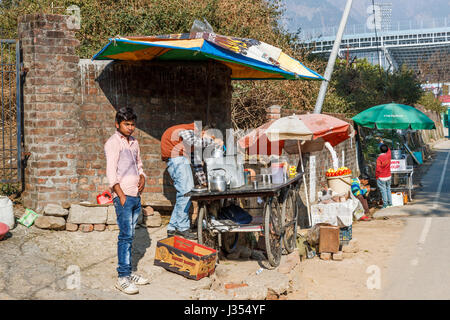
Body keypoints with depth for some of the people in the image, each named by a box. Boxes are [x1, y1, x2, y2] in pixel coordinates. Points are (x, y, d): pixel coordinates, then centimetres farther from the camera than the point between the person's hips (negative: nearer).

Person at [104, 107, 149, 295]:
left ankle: (129, 273, 17)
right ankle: (123, 278, -6)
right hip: (123, 196, -7)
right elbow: (111, 172, -13)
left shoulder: (134, 142, 16)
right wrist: (121, 195, -17)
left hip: (136, 195, 7)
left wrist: (142, 178, 6)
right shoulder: (113, 143, -7)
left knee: (130, 235, 11)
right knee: (125, 236, -9)